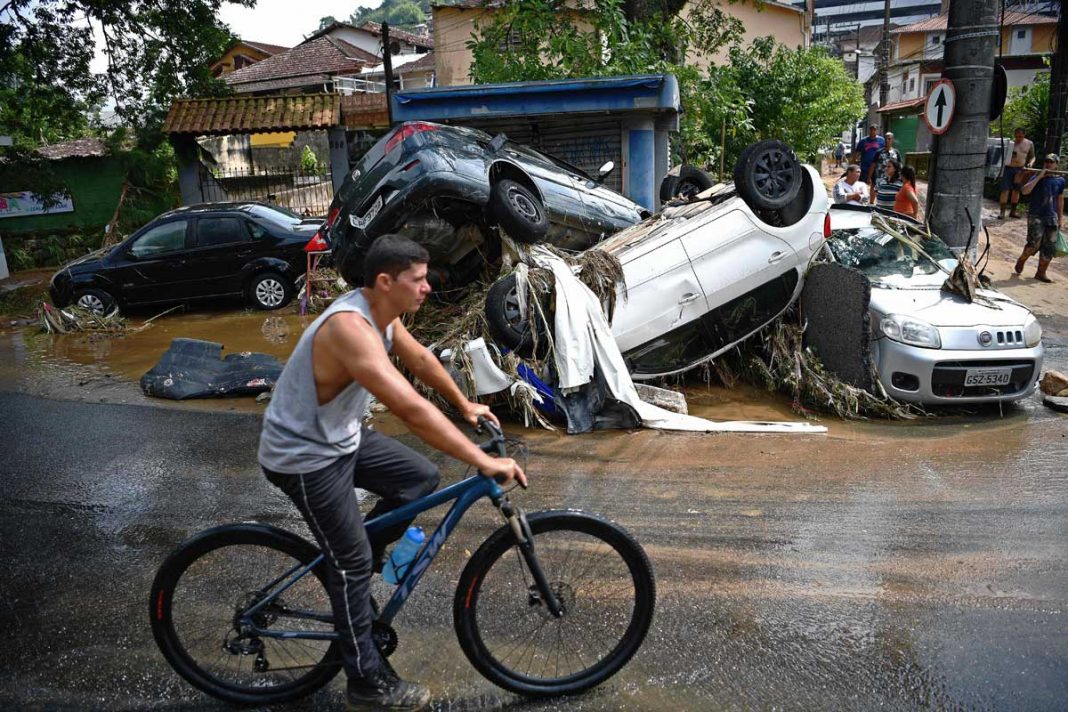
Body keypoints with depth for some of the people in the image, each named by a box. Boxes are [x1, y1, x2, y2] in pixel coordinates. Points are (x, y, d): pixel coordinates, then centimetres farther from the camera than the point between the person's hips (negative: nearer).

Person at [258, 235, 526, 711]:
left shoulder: (382, 311, -3)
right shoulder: (350, 327, -33)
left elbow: (420, 358, 14)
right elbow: (410, 408, -41)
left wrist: (465, 405, 22)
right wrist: (483, 462, -38)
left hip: (342, 437, 9)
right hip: (304, 457, -9)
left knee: (421, 479, 7)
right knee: (353, 562, -2)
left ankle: (346, 563, 23)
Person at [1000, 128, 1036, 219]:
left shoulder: (1029, 143, 4)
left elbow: (1032, 157, 9)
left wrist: (1030, 163, -10)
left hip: (1020, 169, 3)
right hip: (1008, 168, -3)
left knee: (1016, 190, 9)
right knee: (1005, 190, -9)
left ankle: (1013, 211, 17)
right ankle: (1002, 212, -8)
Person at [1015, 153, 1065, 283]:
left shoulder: (1060, 181, 8)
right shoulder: (1037, 177, -3)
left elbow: (1060, 200, 17)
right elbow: (1024, 191, -20)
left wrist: (1060, 218, 16)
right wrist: (1039, 176, -20)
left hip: (1051, 217, 4)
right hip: (1035, 215, -4)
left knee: (1049, 247, 3)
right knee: (1034, 244, -15)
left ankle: (1041, 273, 13)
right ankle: (1021, 260, 14)